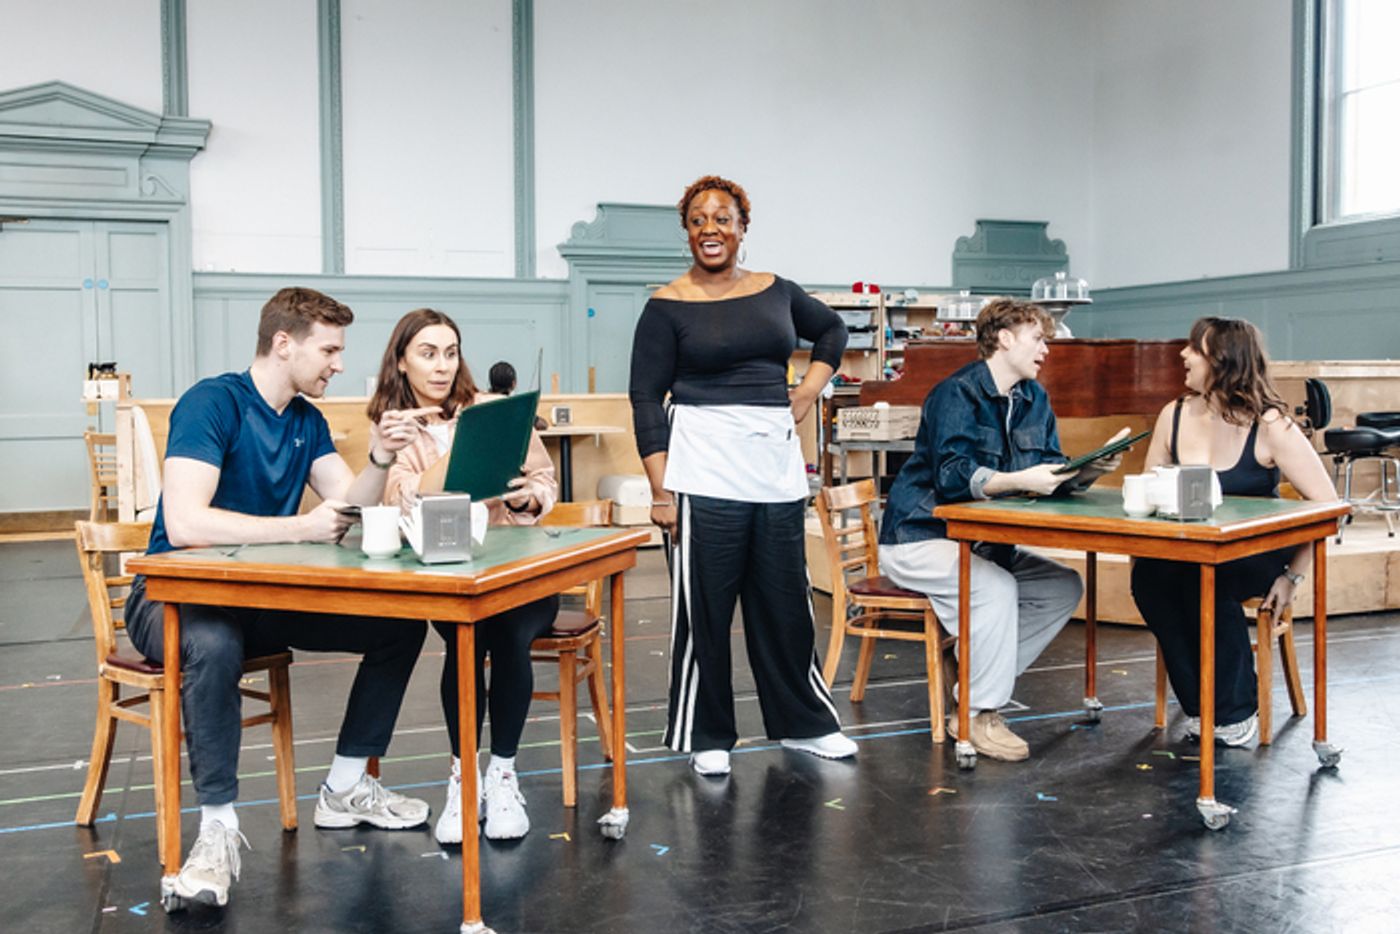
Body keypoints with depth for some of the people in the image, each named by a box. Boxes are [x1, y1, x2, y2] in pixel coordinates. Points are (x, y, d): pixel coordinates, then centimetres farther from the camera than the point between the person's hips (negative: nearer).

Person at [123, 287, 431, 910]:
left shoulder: (305, 419, 8)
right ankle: (218, 827, -26)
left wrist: (380, 460, -19)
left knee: (400, 622, -5)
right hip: (175, 595, -7)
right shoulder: (213, 403, -17)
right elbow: (185, 523, -29)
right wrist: (301, 528, -32)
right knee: (214, 645, -42)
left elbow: (350, 508, 0)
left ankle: (345, 788, 6)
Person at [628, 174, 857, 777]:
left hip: (777, 467, 4)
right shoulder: (668, 307, -2)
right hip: (704, 473, -4)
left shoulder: (776, 292, 11)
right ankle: (705, 738, 17)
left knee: (785, 602, 12)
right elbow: (646, 399, -5)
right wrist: (660, 489, -12)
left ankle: (803, 722, 28)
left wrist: (809, 390, 14)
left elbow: (832, 330, 29)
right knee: (703, 608, 2)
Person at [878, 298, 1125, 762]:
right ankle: (976, 714, -17)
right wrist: (1020, 480, -38)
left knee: (1065, 587, -3)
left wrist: (1090, 469, -16)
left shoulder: (1034, 398, 9)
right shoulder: (957, 393, -17)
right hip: (918, 539, -9)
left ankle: (970, 668, -1)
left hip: (979, 541, 9)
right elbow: (952, 475, -28)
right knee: (996, 587, -31)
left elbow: (1054, 470, 5)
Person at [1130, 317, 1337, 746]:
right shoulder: (1174, 416, 3)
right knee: (1149, 575, -28)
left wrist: (1294, 575, -12)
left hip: (1257, 558, -4)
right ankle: (1198, 707, -11)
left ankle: (1235, 713, -14)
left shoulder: (1269, 425, -10)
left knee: (1203, 578, -35)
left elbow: (1326, 504, -10)